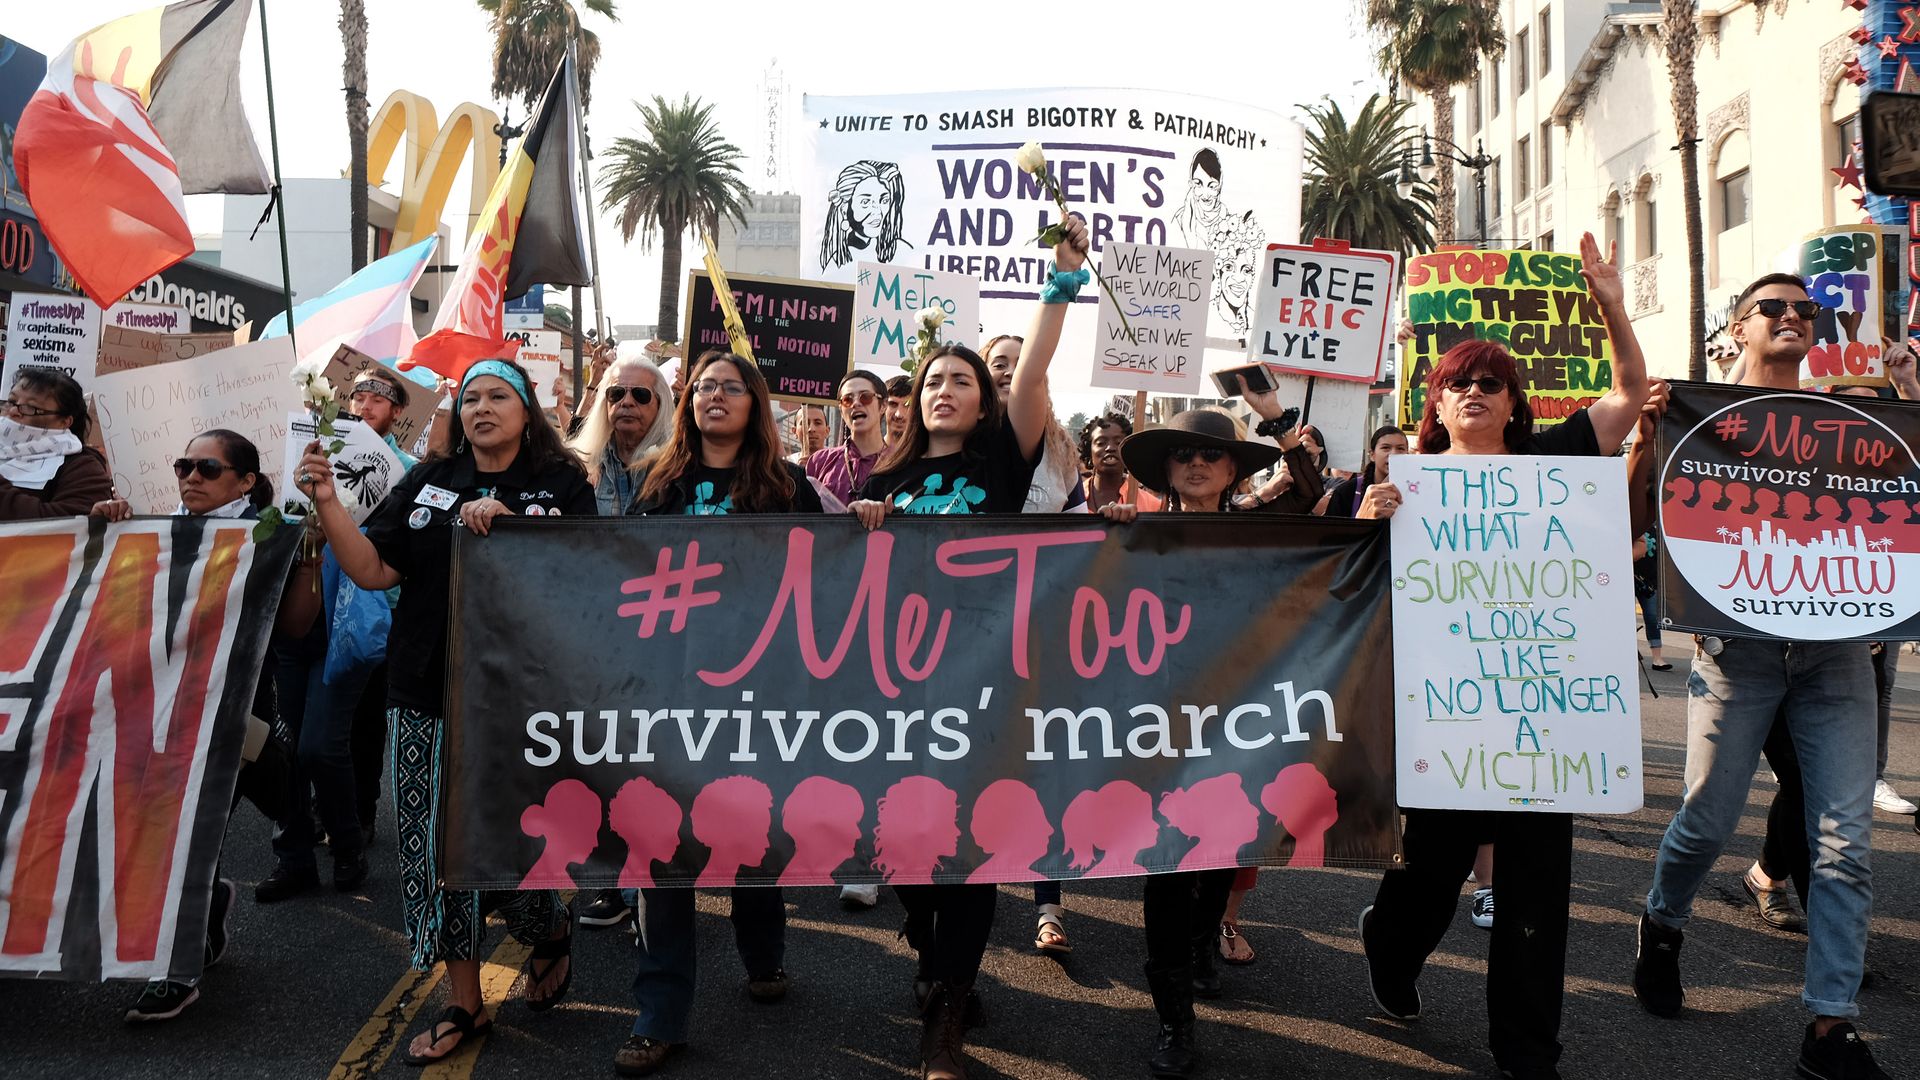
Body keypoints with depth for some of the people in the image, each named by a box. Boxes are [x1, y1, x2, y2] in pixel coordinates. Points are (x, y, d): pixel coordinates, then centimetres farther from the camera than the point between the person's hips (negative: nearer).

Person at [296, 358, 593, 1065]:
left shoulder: (563, 485, 3)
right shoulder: (428, 483, 11)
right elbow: (373, 570, 4)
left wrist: (507, 523, -20)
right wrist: (327, 503, -8)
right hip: (428, 693, 4)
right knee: (437, 843, 6)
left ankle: (552, 932, 30)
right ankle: (463, 1003, 20)